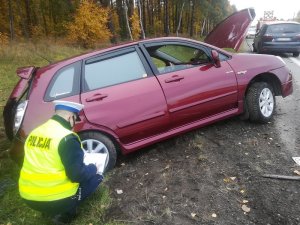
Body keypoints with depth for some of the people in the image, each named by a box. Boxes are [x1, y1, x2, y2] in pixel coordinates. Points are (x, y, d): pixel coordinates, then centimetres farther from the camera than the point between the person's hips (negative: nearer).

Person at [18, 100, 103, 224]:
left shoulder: (35, 132, 4)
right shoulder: (67, 138, -20)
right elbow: (77, 175, -20)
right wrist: (93, 168, 0)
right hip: (54, 199, -8)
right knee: (96, 176, 8)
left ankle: (55, 210, 17)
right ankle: (64, 213, 3)